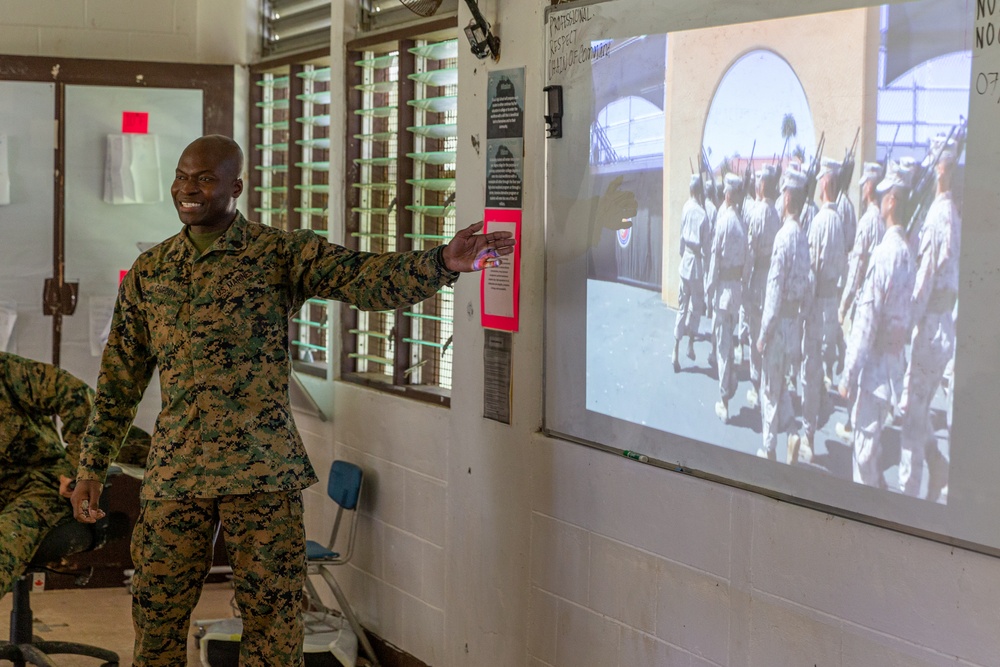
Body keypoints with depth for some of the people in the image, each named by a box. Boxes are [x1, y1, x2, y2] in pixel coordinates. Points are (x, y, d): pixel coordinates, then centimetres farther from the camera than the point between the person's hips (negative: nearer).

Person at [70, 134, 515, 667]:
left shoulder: (280, 255, -2)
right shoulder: (148, 272, 10)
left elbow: (365, 279, -17)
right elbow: (120, 379, 16)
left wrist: (443, 263, -35)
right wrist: (91, 466, 15)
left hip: (262, 470, -3)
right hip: (174, 471, 3)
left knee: (272, 617, 2)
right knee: (156, 614, 8)